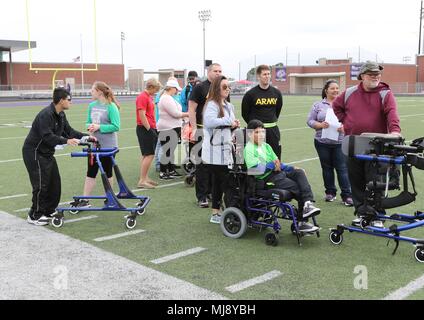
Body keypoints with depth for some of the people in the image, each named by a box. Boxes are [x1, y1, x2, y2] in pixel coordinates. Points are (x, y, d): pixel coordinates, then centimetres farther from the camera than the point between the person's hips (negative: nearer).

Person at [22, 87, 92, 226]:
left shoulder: (61, 115, 6)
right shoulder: (45, 115, -23)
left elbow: (69, 131, 9)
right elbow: (47, 136, -31)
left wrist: (87, 136, -1)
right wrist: (66, 141, -40)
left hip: (47, 153, 10)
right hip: (34, 153, -10)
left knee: (55, 183, 11)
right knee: (41, 184, -8)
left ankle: (49, 211, 23)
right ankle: (34, 216, 5)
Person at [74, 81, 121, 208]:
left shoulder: (111, 107, -13)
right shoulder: (92, 105, 6)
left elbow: (116, 126, -17)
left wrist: (99, 127, -20)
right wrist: (89, 126, -7)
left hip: (107, 146, -5)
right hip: (94, 144, 5)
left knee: (107, 173, 9)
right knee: (90, 173, 6)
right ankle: (85, 200, 10)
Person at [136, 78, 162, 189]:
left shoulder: (149, 97, 17)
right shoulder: (142, 97, -14)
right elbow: (142, 115, -20)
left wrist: (153, 128, 15)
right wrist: (149, 129, -19)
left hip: (149, 128, 10)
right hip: (145, 129, -10)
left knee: (146, 155, 14)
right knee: (149, 155, -10)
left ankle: (145, 178, 21)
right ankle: (142, 181, -7)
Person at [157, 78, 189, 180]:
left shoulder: (169, 98, 17)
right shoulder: (166, 98, -17)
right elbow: (175, 113, -20)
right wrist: (187, 114, -9)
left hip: (172, 128, 11)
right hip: (167, 130, -11)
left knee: (171, 151, 15)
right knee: (167, 151, -6)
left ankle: (171, 171, 23)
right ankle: (162, 173, 0)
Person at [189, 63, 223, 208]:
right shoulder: (199, 88, -4)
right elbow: (191, 109, -8)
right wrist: (194, 129, -15)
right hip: (203, 131, -6)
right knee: (202, 164, -2)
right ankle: (202, 196, 4)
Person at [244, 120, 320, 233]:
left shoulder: (266, 146, 22)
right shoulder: (248, 149, -3)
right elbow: (254, 169, -18)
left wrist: (291, 168, 5)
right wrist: (272, 165, -12)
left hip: (277, 173, 7)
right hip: (266, 179, -7)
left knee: (299, 172, -17)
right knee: (298, 188, -20)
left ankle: (308, 203, -30)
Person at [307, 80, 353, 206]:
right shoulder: (318, 105, 7)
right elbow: (310, 121, 4)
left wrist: (344, 127, -17)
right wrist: (320, 125, -14)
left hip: (340, 142, -2)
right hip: (322, 142, 2)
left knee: (342, 168, -5)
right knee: (327, 168, 11)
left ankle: (347, 195, -2)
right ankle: (330, 192, 24)